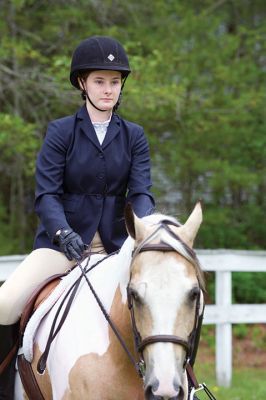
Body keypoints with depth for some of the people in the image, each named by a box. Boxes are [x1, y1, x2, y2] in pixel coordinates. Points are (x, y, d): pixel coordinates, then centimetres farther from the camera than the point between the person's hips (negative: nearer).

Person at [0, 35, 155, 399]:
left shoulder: (134, 136, 7)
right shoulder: (61, 132, -1)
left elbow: (141, 192, -3)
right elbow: (46, 195, -8)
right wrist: (64, 234, -27)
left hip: (114, 245, 3)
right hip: (63, 242, -2)